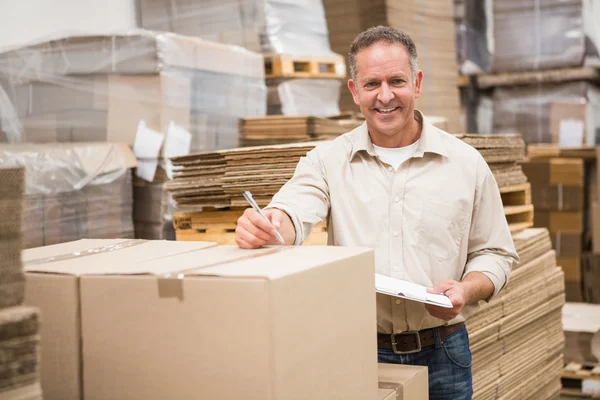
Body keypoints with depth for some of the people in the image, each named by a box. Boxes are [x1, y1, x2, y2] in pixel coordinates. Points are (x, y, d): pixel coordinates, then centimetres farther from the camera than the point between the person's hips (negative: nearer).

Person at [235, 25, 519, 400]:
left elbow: (495, 254, 5)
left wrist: (466, 289, -15)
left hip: (441, 356, 1)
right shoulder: (328, 160, 0)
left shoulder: (466, 162, 0)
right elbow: (292, 216, -18)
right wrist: (264, 226, -41)